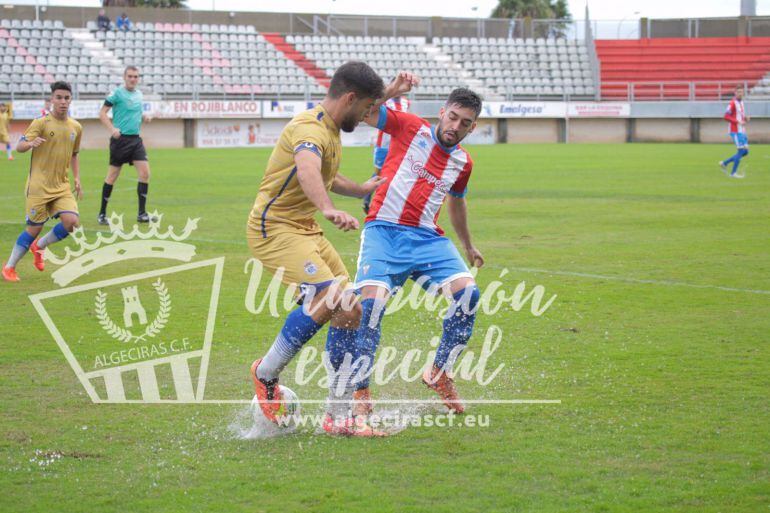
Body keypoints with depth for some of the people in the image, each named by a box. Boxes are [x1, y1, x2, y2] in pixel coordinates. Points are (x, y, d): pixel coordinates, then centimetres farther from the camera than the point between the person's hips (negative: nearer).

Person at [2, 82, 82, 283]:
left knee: (71, 221, -14)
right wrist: (30, 143, -37)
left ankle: (39, 246, 14)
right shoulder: (41, 123, -8)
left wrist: (77, 179, 13)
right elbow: (19, 147, -15)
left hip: (62, 186, 5)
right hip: (39, 185, -5)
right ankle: (9, 267, 15)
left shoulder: (76, 127, 8)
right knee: (34, 228, -4)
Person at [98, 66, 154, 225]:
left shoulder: (139, 94, 12)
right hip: (120, 139, -6)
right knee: (113, 176, 0)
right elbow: (102, 113, -7)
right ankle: (102, 214, 12)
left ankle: (142, 213, 1)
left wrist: (144, 117, 4)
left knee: (145, 172, -6)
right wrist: (112, 129, -21)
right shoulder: (117, 93, -6)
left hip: (135, 139, 6)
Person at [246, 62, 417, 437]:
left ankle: (337, 417, 8)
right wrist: (328, 210, -60)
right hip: (275, 227, -10)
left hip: (306, 230, 10)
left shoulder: (330, 128, 14)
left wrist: (361, 190, 45)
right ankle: (266, 374, -12)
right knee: (327, 297, -29)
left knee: (349, 313, 2)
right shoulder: (310, 128, -20)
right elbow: (307, 169, -44)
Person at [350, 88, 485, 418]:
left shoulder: (463, 163, 15)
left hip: (427, 239, 4)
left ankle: (440, 373, 3)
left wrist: (468, 246, 46)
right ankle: (360, 395, -13)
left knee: (467, 291, -17)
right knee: (372, 301, -24)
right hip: (383, 232, -4)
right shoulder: (410, 127, 2)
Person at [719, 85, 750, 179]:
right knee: (741, 151, -11)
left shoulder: (741, 102, 15)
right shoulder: (733, 103, -12)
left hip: (742, 131, 9)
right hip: (735, 131, -9)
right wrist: (738, 122, -22)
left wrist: (746, 118, 4)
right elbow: (726, 117, -18)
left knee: (745, 152, 7)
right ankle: (733, 173, -3)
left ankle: (724, 163, 17)